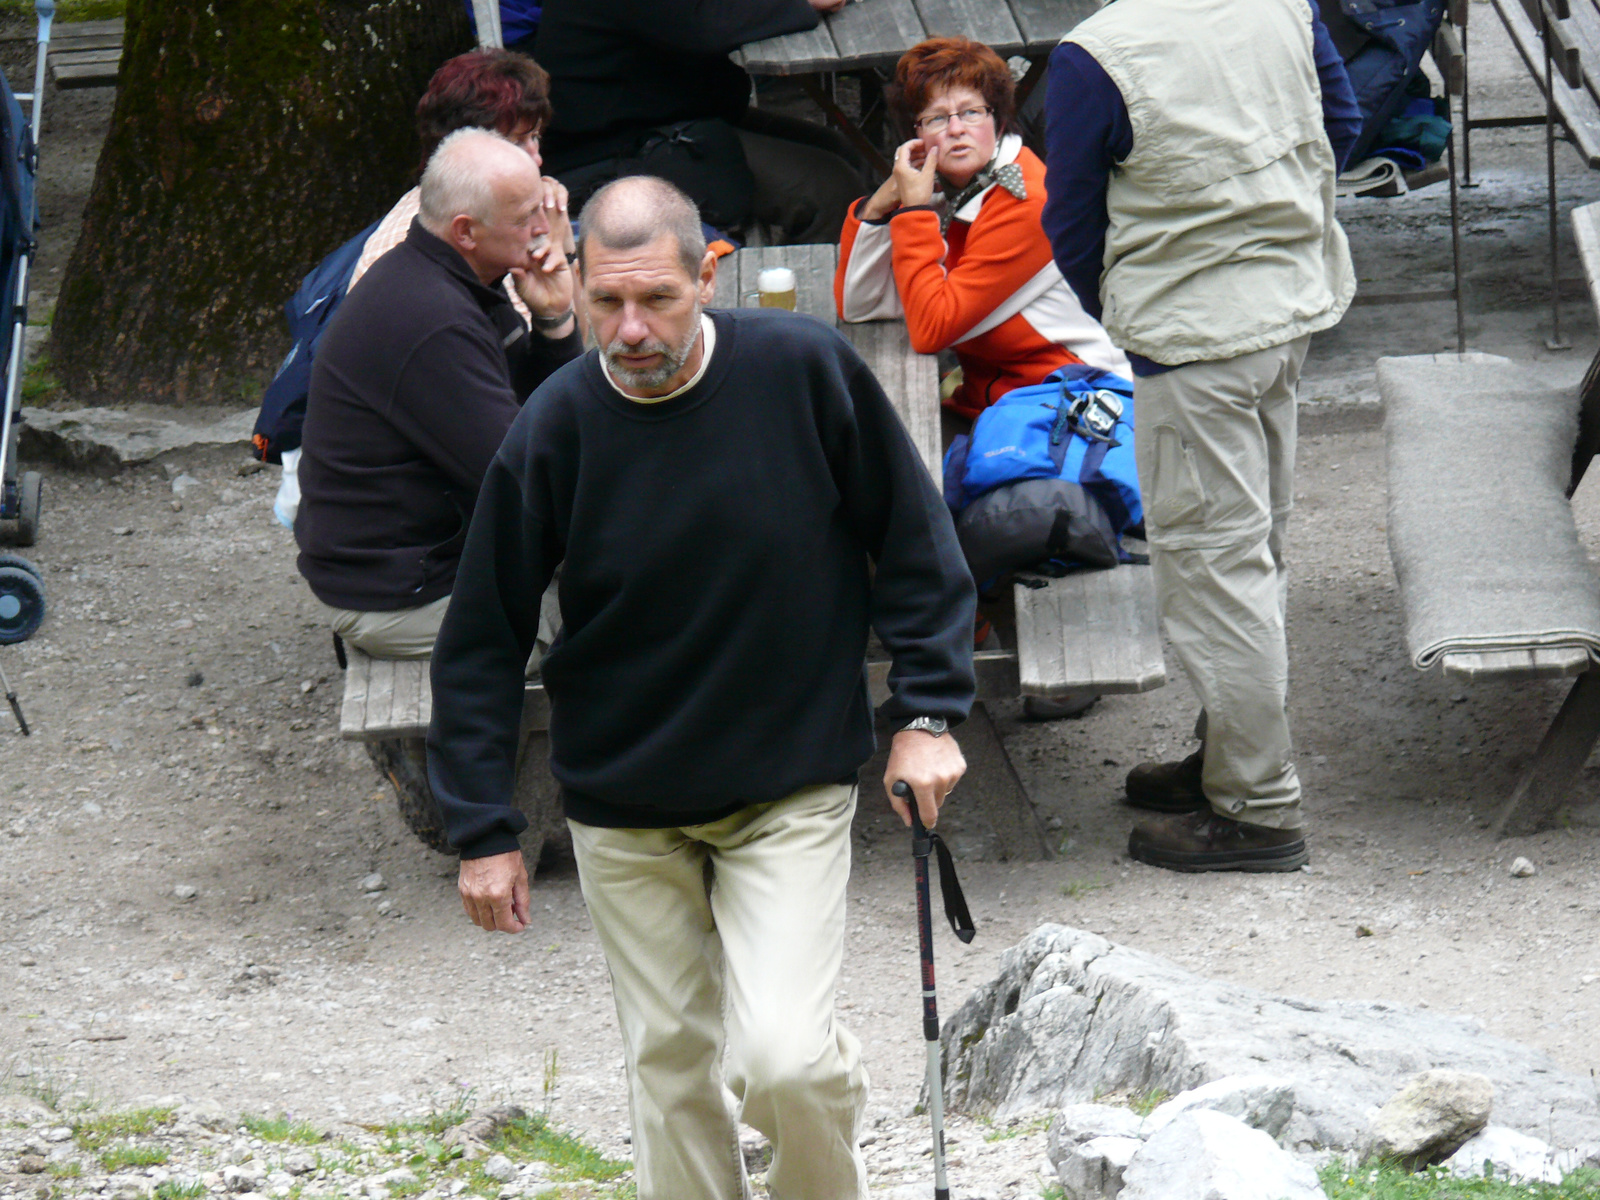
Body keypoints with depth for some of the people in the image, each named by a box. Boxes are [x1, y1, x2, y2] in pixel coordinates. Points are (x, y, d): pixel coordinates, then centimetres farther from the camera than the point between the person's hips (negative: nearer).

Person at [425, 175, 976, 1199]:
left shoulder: (805, 370, -14)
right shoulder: (555, 430, -12)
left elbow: (913, 539, -1)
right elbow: (483, 642, -2)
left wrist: (928, 712, -5)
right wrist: (483, 831, -3)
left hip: (792, 782, -2)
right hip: (624, 811, 2)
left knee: (787, 1056, -14)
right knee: (670, 1061, 9)